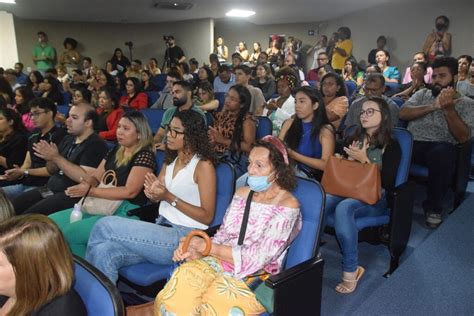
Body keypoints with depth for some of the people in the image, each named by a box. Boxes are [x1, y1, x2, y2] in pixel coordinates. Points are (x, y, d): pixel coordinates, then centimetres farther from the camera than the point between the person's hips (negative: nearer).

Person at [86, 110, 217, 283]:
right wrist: (153, 192, -7)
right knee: (103, 251, -20)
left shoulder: (203, 165, -7)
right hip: (161, 227, 7)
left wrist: (169, 197, -15)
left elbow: (207, 216, -10)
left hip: (183, 237, -6)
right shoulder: (170, 160, 15)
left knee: (104, 226, -15)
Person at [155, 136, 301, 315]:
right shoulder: (242, 193, 9)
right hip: (222, 260, 5)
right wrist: (197, 252, -11)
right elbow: (223, 235, 8)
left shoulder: (288, 205, -11)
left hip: (255, 276, -4)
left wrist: (209, 248, -17)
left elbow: (259, 257, -16)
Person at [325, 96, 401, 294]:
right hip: (346, 191, 4)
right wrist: (348, 159, -2)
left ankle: (351, 270, -26)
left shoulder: (391, 146, 4)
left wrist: (364, 159, -10)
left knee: (343, 208, -37)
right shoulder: (351, 140, 18)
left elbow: (388, 183, -6)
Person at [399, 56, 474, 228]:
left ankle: (433, 207, -16)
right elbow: (403, 113, 1)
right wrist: (434, 106, -10)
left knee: (442, 153, -38)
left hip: (441, 146, -1)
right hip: (412, 143, 2)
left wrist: (449, 109, -11)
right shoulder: (422, 93, 20)